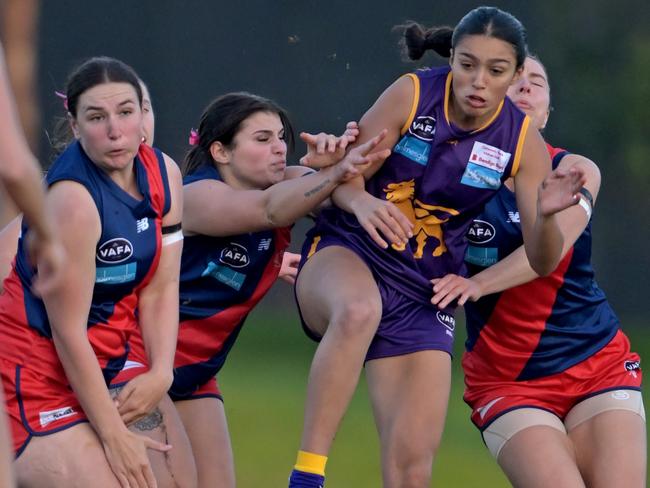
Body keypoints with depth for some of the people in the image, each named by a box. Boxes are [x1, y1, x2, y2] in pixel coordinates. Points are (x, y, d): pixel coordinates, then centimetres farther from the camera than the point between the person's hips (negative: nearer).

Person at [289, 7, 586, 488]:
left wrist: (546, 214, -28)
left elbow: (542, 261, -6)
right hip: (345, 253, -3)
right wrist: (361, 201, -30)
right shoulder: (412, 95, -12)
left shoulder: (523, 143, -6)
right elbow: (345, 176, -6)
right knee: (359, 310, -41)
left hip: (422, 297, 3)